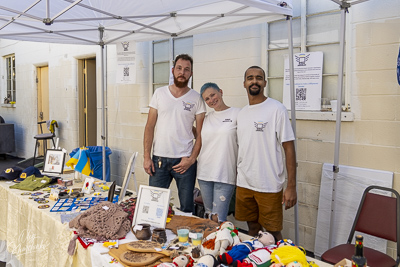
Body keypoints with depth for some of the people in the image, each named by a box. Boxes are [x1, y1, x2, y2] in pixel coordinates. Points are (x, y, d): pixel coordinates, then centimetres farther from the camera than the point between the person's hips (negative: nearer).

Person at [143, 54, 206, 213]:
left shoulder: (196, 98, 2)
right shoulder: (159, 93, 6)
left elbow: (201, 134, 2)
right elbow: (150, 127, 5)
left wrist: (191, 159, -9)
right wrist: (146, 157, -1)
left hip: (185, 160, -1)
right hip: (159, 158, 1)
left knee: (187, 208, 7)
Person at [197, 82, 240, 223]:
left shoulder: (237, 113, -3)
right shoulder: (206, 118, 11)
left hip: (225, 174, -5)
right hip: (204, 173, 5)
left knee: (218, 219, -5)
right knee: (208, 216, 14)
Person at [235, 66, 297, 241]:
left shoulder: (277, 109, -9)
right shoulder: (241, 114, 10)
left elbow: (289, 148, -11)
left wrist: (291, 186, -14)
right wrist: (239, 178, 14)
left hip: (269, 186, -5)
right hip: (244, 185, 6)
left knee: (273, 233, 5)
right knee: (252, 228, 18)